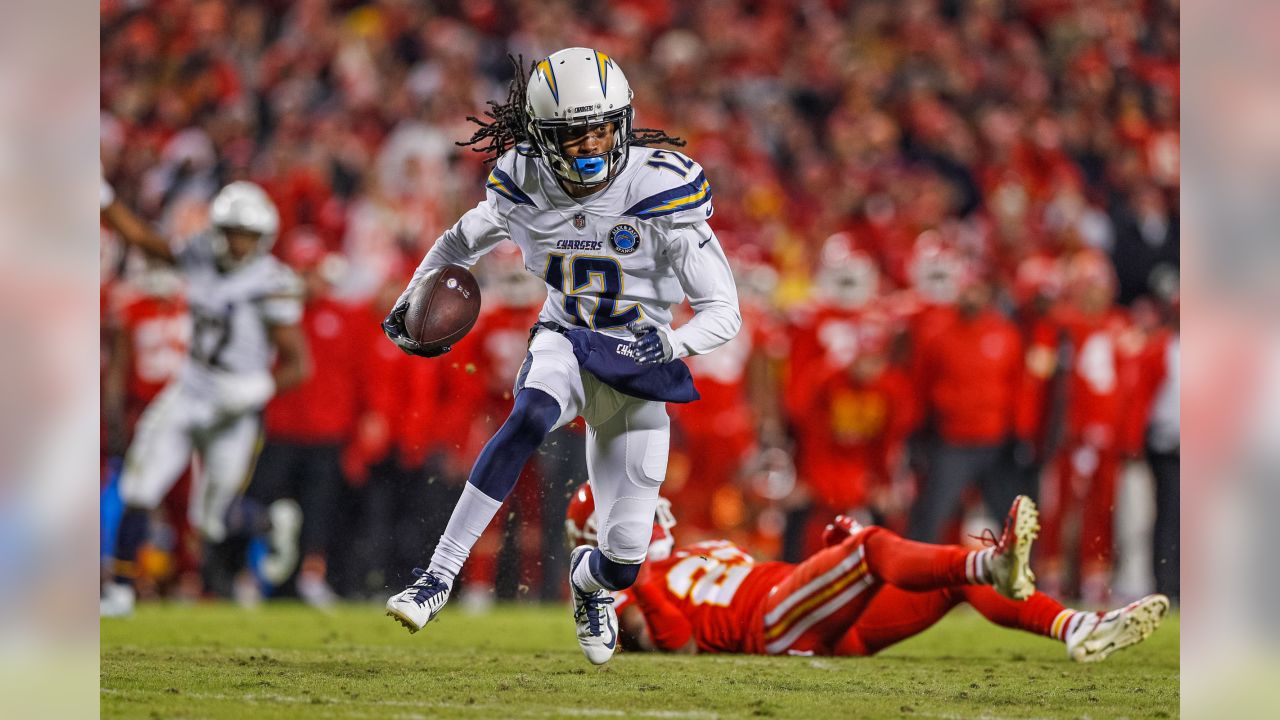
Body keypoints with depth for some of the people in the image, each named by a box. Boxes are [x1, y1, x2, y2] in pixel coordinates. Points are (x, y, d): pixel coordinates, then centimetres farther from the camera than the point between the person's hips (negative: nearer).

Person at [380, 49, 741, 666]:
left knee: (624, 562, -3)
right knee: (530, 416, -38)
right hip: (565, 342, 1)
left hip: (635, 361, -1)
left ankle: (587, 577, 38)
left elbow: (722, 313, -19)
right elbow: (460, 244, 12)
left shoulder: (661, 192, -21)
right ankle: (440, 574, -35)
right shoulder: (524, 187, -11)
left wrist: (669, 344, -39)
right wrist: (409, 306, -3)